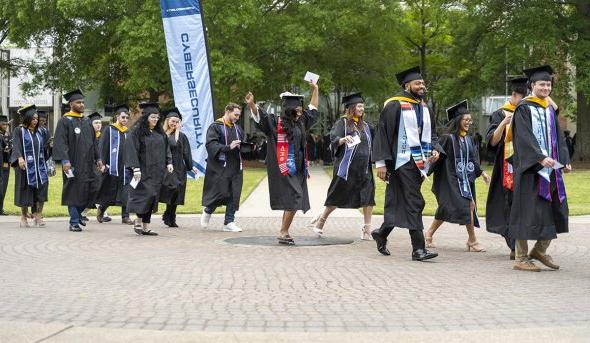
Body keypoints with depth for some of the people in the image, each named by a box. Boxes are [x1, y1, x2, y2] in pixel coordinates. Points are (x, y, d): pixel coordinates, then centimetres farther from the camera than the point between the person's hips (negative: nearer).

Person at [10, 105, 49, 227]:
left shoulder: (39, 132, 12)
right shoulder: (19, 131, -3)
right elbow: (16, 146, -17)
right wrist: (20, 158, -35)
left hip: (39, 166, 4)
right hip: (25, 166, -4)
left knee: (42, 186, -10)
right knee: (26, 193, 2)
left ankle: (38, 215, -4)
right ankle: (23, 217, 16)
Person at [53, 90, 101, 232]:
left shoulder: (87, 122, 15)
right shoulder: (64, 121, -5)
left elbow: (93, 142, 20)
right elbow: (60, 142, -13)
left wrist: (97, 159, 13)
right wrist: (65, 160, -22)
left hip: (87, 164, 6)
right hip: (73, 164, -6)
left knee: (87, 192, 6)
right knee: (73, 192, -2)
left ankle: (78, 214, 27)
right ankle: (74, 222, 5)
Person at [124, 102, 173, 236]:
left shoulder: (160, 133, 13)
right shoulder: (137, 132, -7)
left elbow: (166, 148, 19)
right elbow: (132, 149, -13)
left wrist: (169, 162, 5)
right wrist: (136, 168, -20)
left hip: (157, 171, 6)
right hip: (144, 170, -6)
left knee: (152, 197, 6)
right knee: (146, 194, -14)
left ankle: (146, 227, 10)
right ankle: (138, 222, 2)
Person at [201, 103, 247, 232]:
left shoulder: (237, 128, 15)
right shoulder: (215, 127, -5)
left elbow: (243, 146, 21)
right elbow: (211, 144, -16)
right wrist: (228, 147, -25)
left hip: (235, 167, 6)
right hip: (220, 166, -6)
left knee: (233, 195, 2)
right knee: (221, 192, -6)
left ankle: (229, 222, 7)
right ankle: (207, 211, 22)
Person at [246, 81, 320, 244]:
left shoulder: (300, 123, 15)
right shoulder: (276, 123, -4)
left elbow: (313, 109, 29)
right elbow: (259, 115, -14)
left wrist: (315, 90, 30)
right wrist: (251, 105, -32)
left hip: (298, 168, 8)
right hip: (283, 167, -7)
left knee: (291, 202, 8)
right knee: (294, 199, -15)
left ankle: (284, 233, 15)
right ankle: (283, 233, -8)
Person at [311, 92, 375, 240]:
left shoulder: (365, 126, 14)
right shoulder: (342, 123, -4)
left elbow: (370, 145, 23)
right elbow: (334, 139, -18)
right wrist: (343, 139, -36)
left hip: (364, 168, 5)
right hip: (346, 167, -5)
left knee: (368, 197, -5)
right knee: (338, 197, 3)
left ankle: (367, 229, -2)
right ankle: (320, 221, 21)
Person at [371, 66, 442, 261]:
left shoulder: (425, 109, 16)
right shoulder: (395, 106, -6)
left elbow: (431, 134, 22)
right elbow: (382, 133, -8)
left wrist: (435, 150, 0)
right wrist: (381, 162, -13)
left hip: (419, 162, 7)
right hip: (402, 162, -7)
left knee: (399, 203, 13)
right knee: (413, 203, -10)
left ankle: (381, 234, 31)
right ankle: (418, 249, -8)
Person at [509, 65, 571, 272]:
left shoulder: (551, 109, 17)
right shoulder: (524, 109, -6)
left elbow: (558, 137, 17)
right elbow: (524, 138, -18)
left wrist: (564, 160, 4)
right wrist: (540, 158, -29)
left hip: (550, 167, 8)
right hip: (530, 168, -8)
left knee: (555, 211, 8)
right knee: (527, 211, -5)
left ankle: (540, 250, 23)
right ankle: (521, 258, 3)